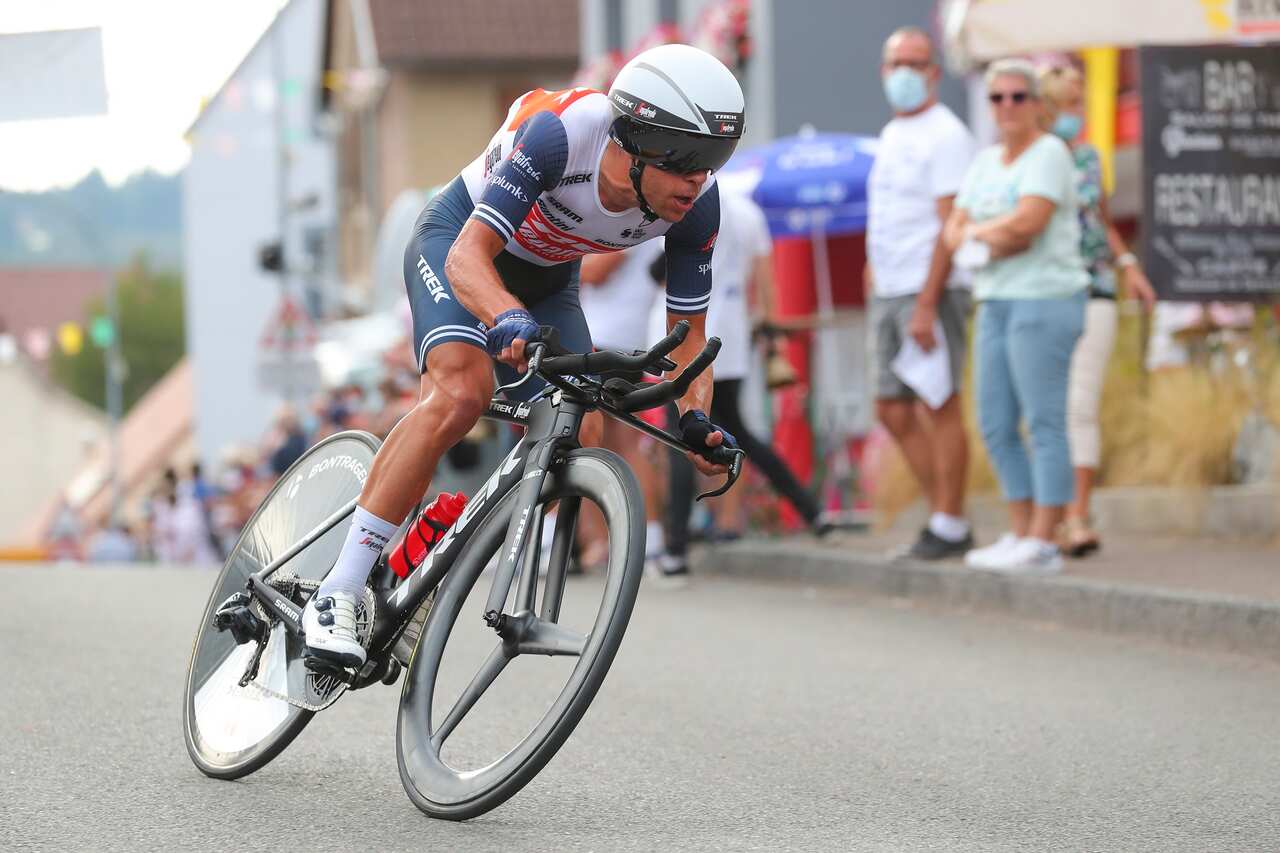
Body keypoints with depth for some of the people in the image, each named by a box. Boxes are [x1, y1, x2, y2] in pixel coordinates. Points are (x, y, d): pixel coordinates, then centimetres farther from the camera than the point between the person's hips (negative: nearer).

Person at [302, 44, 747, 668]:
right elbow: (468, 256, -40)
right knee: (462, 393, -31)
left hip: (546, 280, 5)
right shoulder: (561, 131, -37)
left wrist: (696, 418, -31)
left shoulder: (697, 203, -23)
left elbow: (688, 335, -12)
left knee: (580, 441, -14)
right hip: (457, 238, -5)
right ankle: (335, 597, -30)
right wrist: (510, 319, -60)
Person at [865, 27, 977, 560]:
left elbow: (949, 227, -15)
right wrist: (873, 279, 14)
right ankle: (942, 511, 16)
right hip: (888, 294, 9)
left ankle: (949, 527, -1)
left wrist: (926, 305, -20)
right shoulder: (892, 135, 18)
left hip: (930, 292, -9)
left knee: (940, 407, -5)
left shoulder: (945, 135, -9)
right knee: (893, 411, 8)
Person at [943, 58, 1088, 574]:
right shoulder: (986, 161, 18)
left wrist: (977, 232, -4)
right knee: (995, 426, 9)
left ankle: (1042, 544, -8)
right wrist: (992, 243, -9)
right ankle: (1020, 535, 17)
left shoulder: (1048, 153, -6)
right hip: (996, 303, 9)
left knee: (1044, 423, -8)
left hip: (1044, 299, -9)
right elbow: (954, 231, 12)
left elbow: (1027, 220, -20)